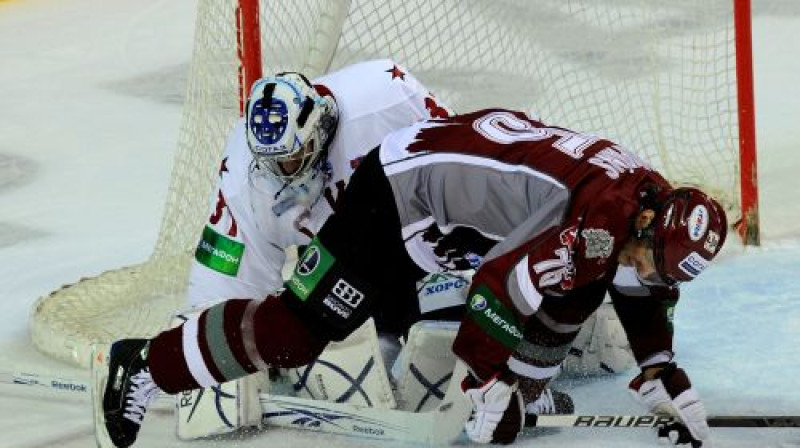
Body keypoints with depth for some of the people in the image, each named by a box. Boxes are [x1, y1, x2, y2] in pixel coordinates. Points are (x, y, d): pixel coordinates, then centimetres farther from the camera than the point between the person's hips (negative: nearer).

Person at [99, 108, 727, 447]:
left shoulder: (650, 201, -3)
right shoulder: (601, 217, -32)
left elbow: (644, 293, 16)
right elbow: (499, 288, -30)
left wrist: (661, 373, 11)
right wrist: (488, 387, -18)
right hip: (403, 192, -9)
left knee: (576, 287, 1)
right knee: (300, 326, -9)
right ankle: (145, 365, 1)